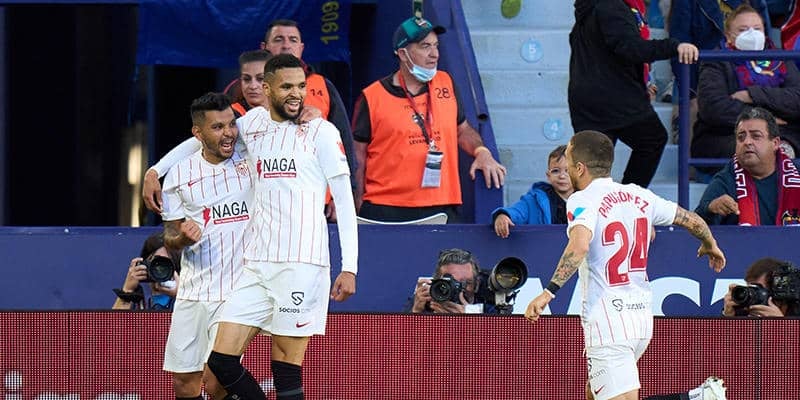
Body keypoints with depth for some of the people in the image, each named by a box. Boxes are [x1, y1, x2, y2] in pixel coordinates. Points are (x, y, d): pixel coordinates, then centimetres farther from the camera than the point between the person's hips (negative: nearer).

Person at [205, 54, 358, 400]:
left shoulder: (322, 132, 0)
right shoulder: (252, 123, 13)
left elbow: (345, 202, -1)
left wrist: (349, 267, -8)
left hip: (301, 265, -5)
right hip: (256, 265, 5)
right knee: (221, 361, -2)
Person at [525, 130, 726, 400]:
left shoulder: (583, 201, -10)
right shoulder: (639, 196, 10)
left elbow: (579, 246, -30)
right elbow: (693, 220, 19)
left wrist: (550, 291, -31)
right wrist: (710, 245, 40)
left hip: (607, 321, -8)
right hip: (642, 315, 8)